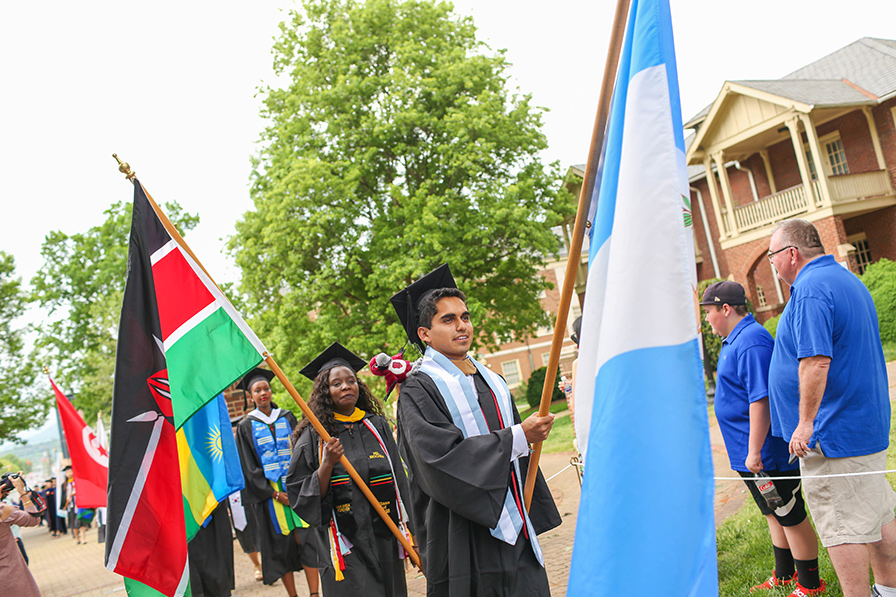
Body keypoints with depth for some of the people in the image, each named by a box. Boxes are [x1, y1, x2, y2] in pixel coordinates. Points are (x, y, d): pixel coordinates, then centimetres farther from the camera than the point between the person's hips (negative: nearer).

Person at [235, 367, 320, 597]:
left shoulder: (287, 417, 9)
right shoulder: (246, 426, 3)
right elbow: (249, 468, -1)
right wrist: (274, 493, -9)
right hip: (269, 492, -1)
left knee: (307, 539, -7)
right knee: (281, 545, 2)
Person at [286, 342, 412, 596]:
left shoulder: (378, 426, 7)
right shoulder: (313, 436, -2)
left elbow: (399, 480, 9)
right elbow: (299, 496, -4)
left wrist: (410, 534, 5)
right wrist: (327, 464, -19)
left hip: (386, 539, 3)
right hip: (345, 545, -3)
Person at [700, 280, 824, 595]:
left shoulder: (751, 342, -22)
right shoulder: (736, 340, 12)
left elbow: (761, 400, -27)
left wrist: (755, 452, -26)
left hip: (766, 454, -11)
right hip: (750, 453, 11)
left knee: (792, 517, 4)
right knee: (774, 514, 21)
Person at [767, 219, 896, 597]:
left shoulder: (810, 290, -20)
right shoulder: (848, 280, 14)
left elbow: (816, 362, -29)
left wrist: (806, 422, -22)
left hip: (834, 436, -11)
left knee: (842, 526, 0)